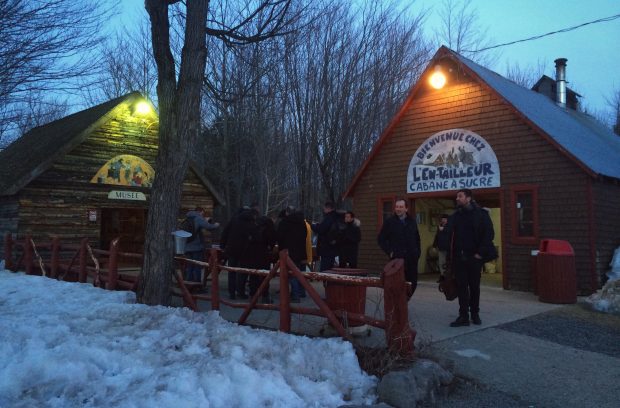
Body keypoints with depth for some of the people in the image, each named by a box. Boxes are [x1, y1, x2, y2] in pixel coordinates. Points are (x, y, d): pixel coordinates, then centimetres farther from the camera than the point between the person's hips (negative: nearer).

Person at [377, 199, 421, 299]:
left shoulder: (412, 221, 12)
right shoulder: (389, 222, 2)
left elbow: (417, 239, 19)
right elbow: (380, 239, 4)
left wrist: (417, 252, 9)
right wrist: (389, 251, -4)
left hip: (411, 258, 4)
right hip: (397, 258, -4)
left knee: (413, 283, 5)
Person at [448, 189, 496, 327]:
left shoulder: (480, 214, -3)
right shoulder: (455, 216, 10)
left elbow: (489, 234, -7)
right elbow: (450, 236, 9)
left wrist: (480, 253, -12)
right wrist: (451, 255, 0)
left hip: (474, 257, -3)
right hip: (459, 257, 3)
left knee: (474, 286, 9)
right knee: (461, 287, 2)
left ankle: (475, 313, 23)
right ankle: (463, 316, 6)